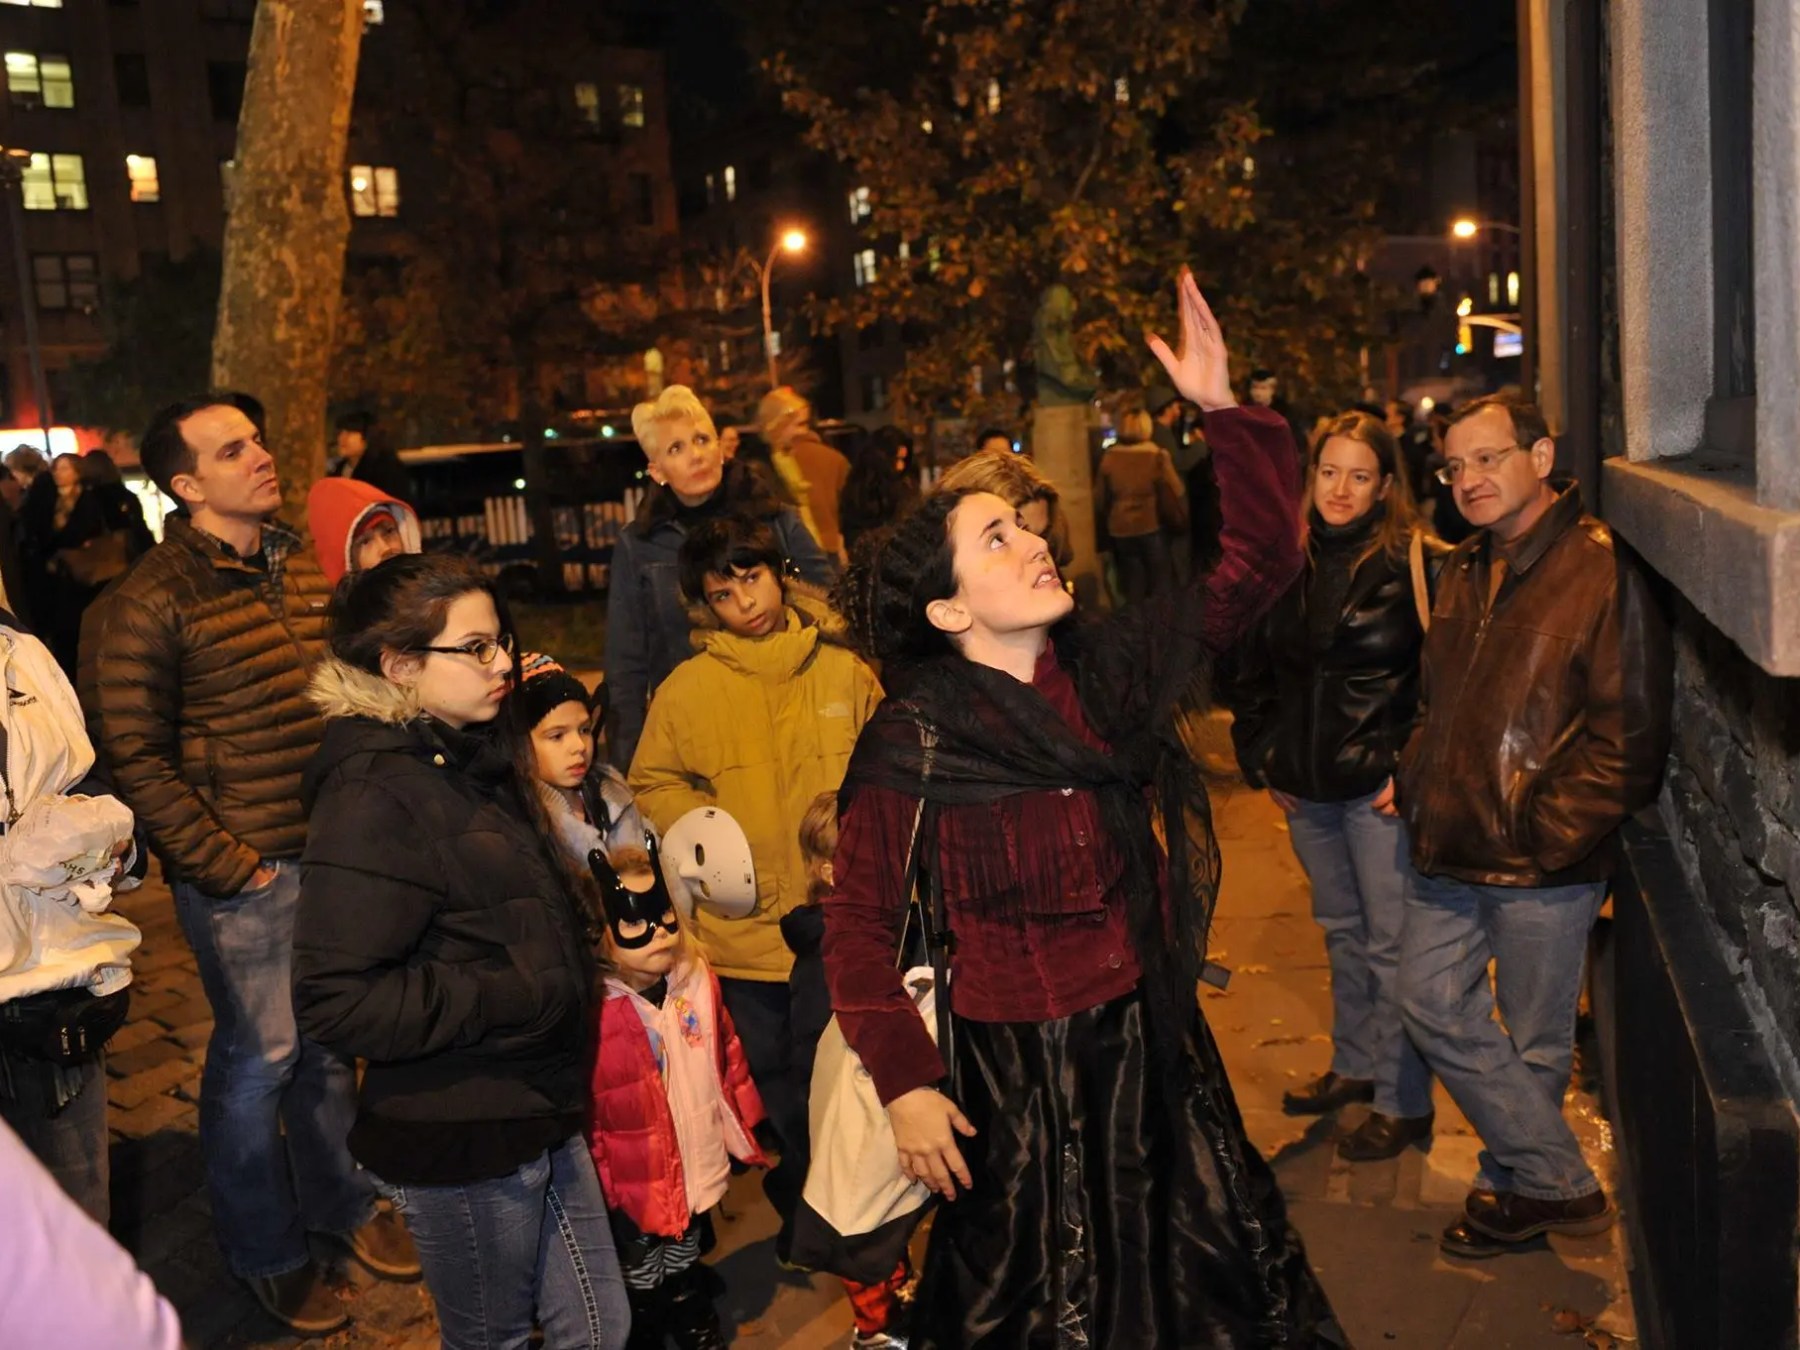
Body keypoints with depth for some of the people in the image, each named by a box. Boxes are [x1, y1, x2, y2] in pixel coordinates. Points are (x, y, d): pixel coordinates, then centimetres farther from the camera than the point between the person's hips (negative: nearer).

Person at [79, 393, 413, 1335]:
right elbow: (133, 757, -12)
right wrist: (223, 867, -12)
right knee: (259, 1057, 5)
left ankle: (337, 1202, 39)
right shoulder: (151, 602, -12)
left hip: (336, 853, 6)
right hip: (247, 871, -6)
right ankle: (265, 1255, 27)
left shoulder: (302, 565, 8)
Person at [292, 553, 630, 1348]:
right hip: (459, 1141, -8)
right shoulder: (370, 797, -19)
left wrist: (583, 932, 6)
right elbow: (336, 1003, -25)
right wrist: (511, 998, -25)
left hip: (539, 1112, 8)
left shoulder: (467, 761, 8)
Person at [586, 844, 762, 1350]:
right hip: (633, 1187, -5)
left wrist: (741, 1131, 13)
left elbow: (727, 1056, 7)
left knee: (684, 1275, 29)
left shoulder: (697, 979, -6)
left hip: (696, 1170, 5)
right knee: (641, 1297, 16)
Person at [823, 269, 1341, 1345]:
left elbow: (1259, 562, -5)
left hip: (1155, 1036, 4)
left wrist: (1226, 410, -14)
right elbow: (860, 923, -9)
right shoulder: (913, 745, -15)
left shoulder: (1112, 670, -4)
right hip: (1015, 1066, -4)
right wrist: (904, 1082, -14)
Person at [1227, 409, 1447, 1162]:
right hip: (1306, 788, 6)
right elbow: (1252, 671, 14)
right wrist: (1262, 759, 8)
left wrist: (1408, 767, -15)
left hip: (1379, 787, -6)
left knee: (1391, 942, 1)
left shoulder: (1417, 564, -9)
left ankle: (1403, 1103, 13)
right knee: (1340, 930, 19)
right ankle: (1354, 1066, 36)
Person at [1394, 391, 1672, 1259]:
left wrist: (1544, 830, -16)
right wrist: (1415, 781, 9)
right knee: (1433, 1007, 11)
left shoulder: (1601, 569, -14)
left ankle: (1527, 1185, 29)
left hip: (1541, 862, -8)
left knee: (1534, 1041, 8)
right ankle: (1558, 1183, 26)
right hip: (1452, 850, 8)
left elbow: (1628, 733, -16)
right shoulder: (1465, 571, 11)